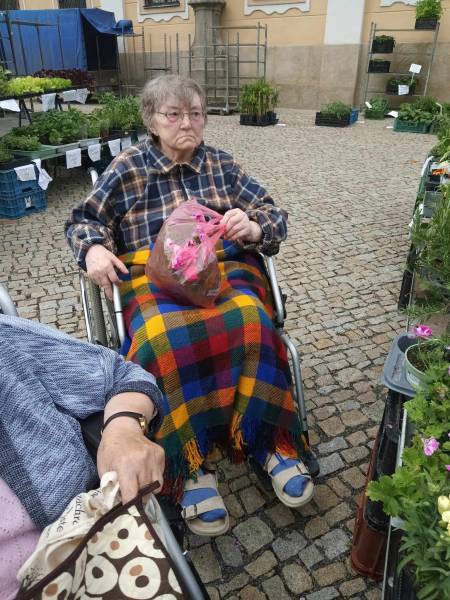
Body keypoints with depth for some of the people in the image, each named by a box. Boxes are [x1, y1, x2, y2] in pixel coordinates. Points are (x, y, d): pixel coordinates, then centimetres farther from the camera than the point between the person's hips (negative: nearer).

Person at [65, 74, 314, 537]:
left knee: (250, 324, -33)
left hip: (223, 267, 2)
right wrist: (94, 249, -8)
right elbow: (83, 220, 16)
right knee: (167, 340, -36)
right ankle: (188, 463, -20)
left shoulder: (222, 165, 16)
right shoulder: (127, 168, 12)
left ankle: (270, 440, -16)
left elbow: (276, 217, 12)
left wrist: (253, 227, -12)